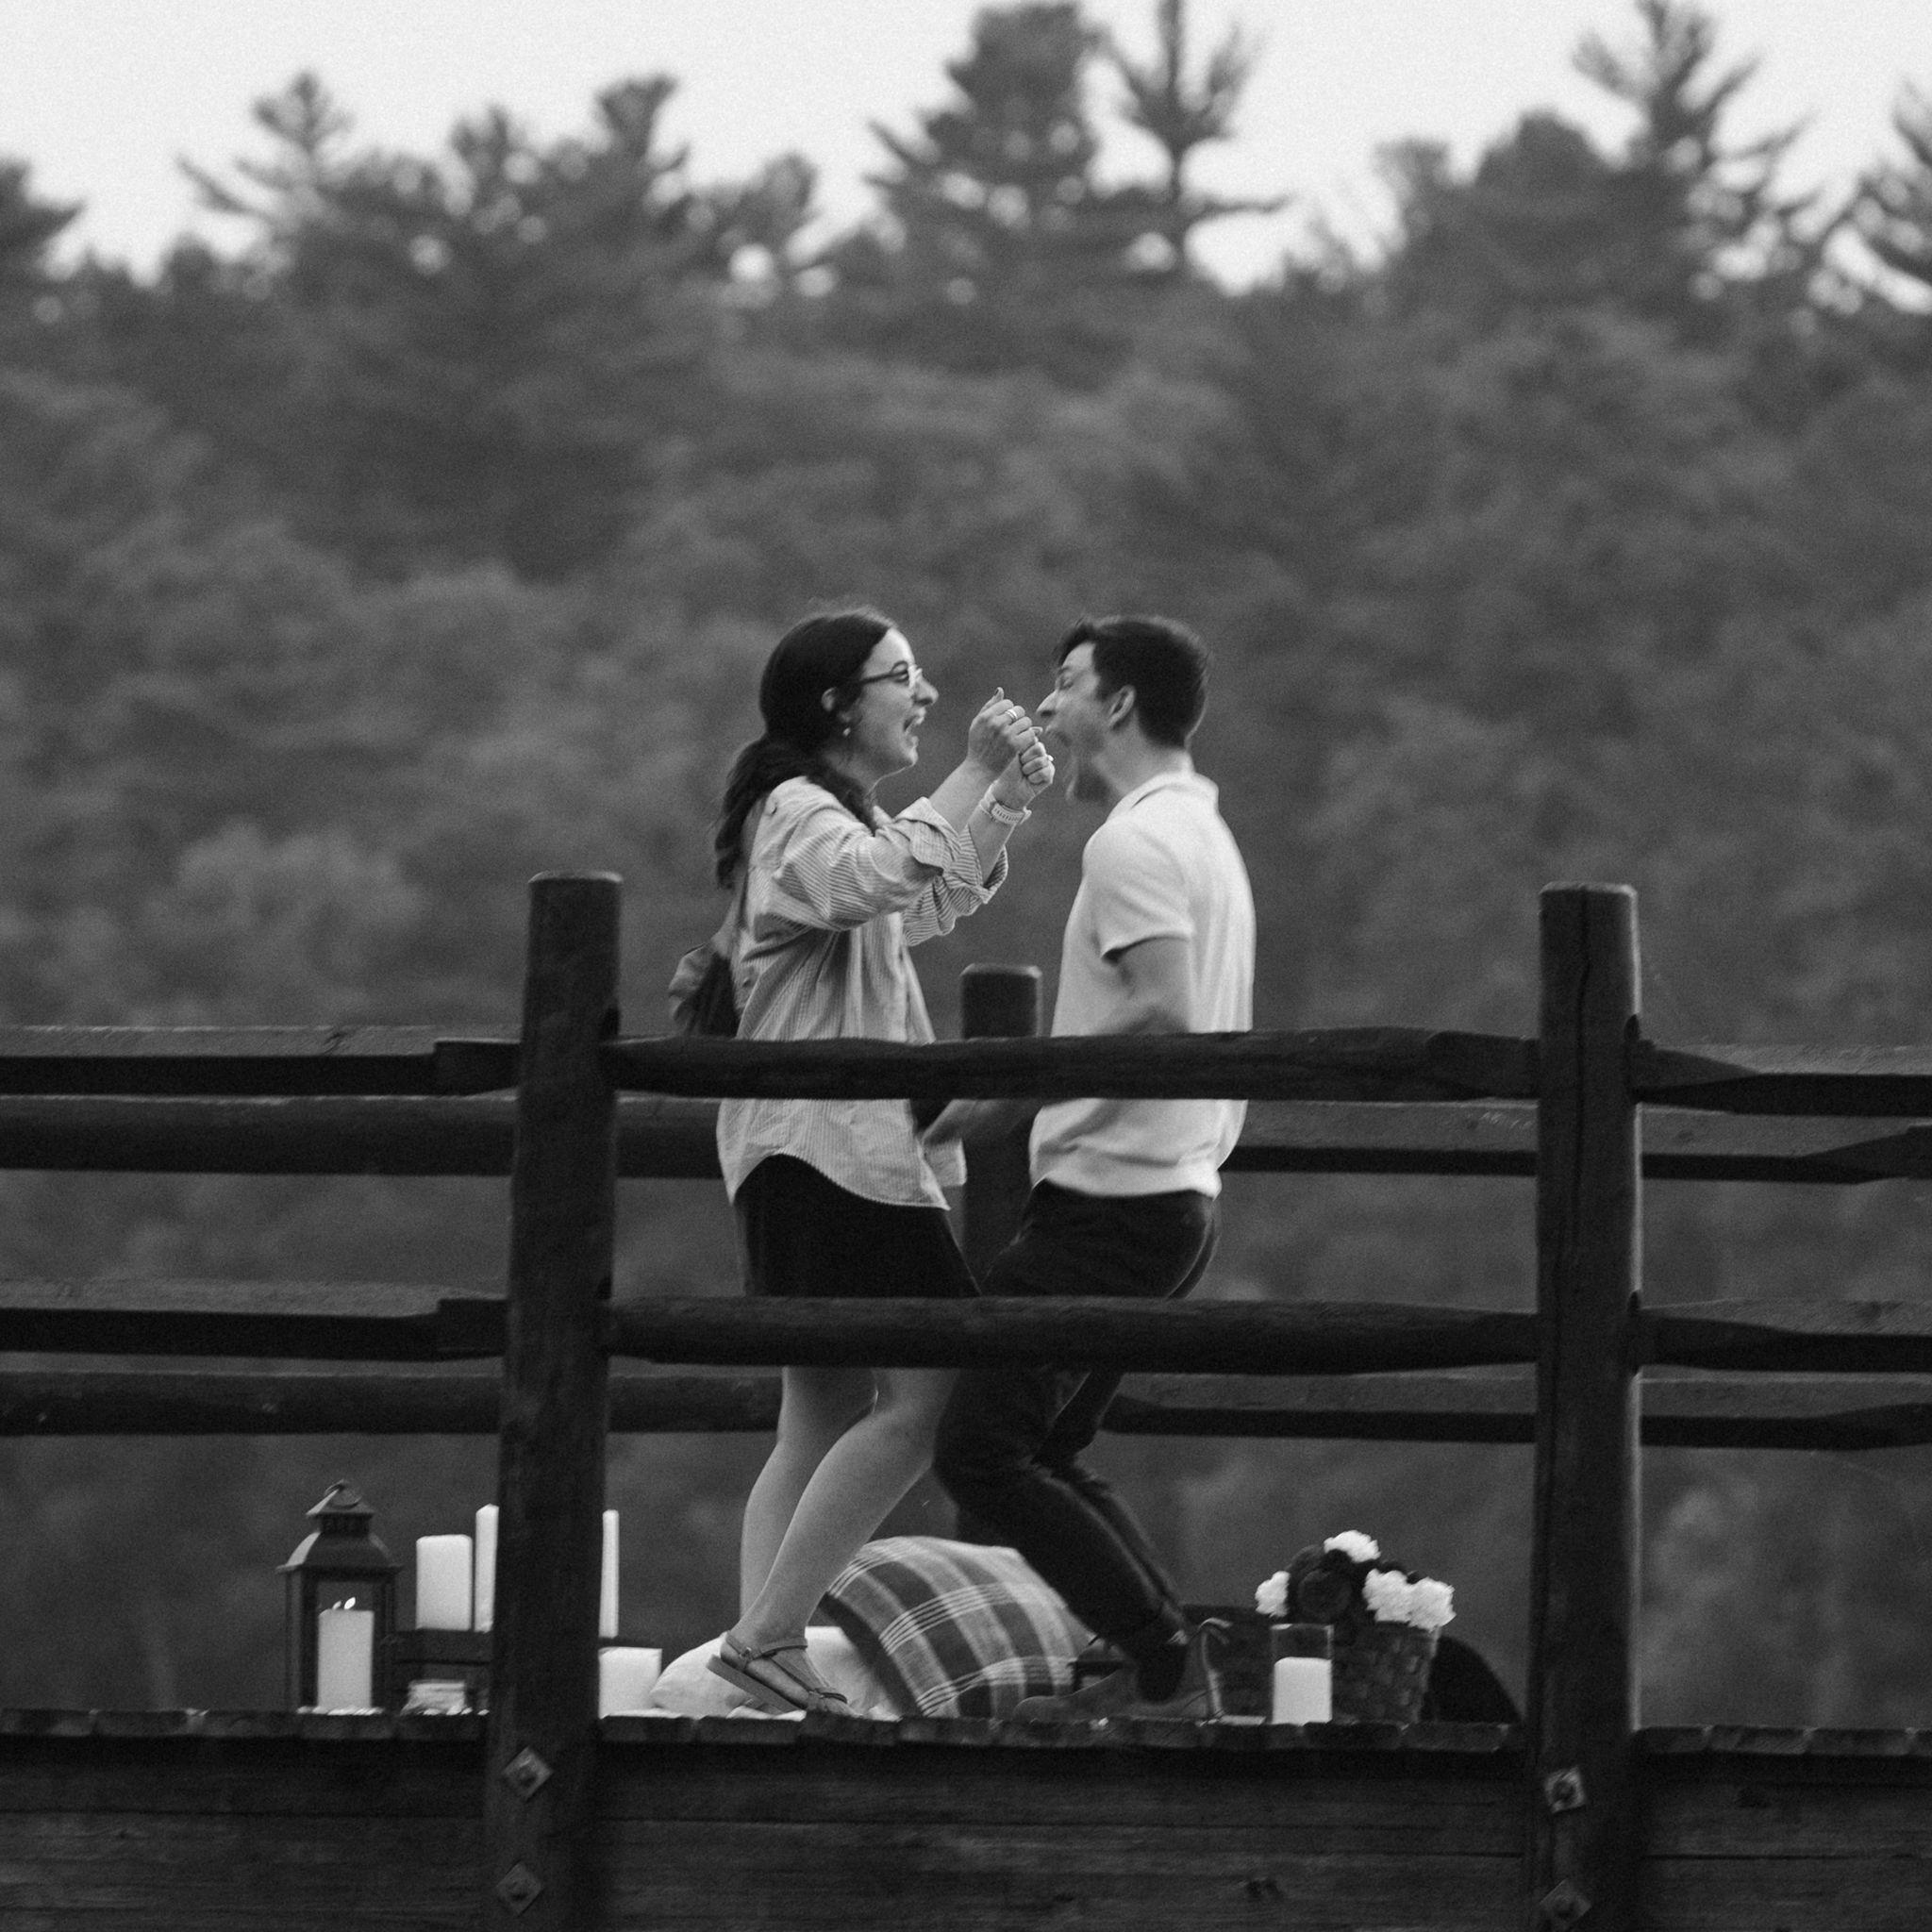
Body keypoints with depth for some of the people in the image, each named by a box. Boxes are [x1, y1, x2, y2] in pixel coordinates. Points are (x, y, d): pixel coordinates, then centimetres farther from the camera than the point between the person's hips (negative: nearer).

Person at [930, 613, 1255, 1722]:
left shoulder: (1137, 843, -14)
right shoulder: (1203, 833, 18)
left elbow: (1165, 1015, -26)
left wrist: (1008, 1093, -21)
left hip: (1114, 1201, -10)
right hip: (1182, 1193, 10)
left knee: (983, 1448, -8)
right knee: (1050, 1451, 16)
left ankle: (1168, 1667, -9)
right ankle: (1170, 1667, 7)